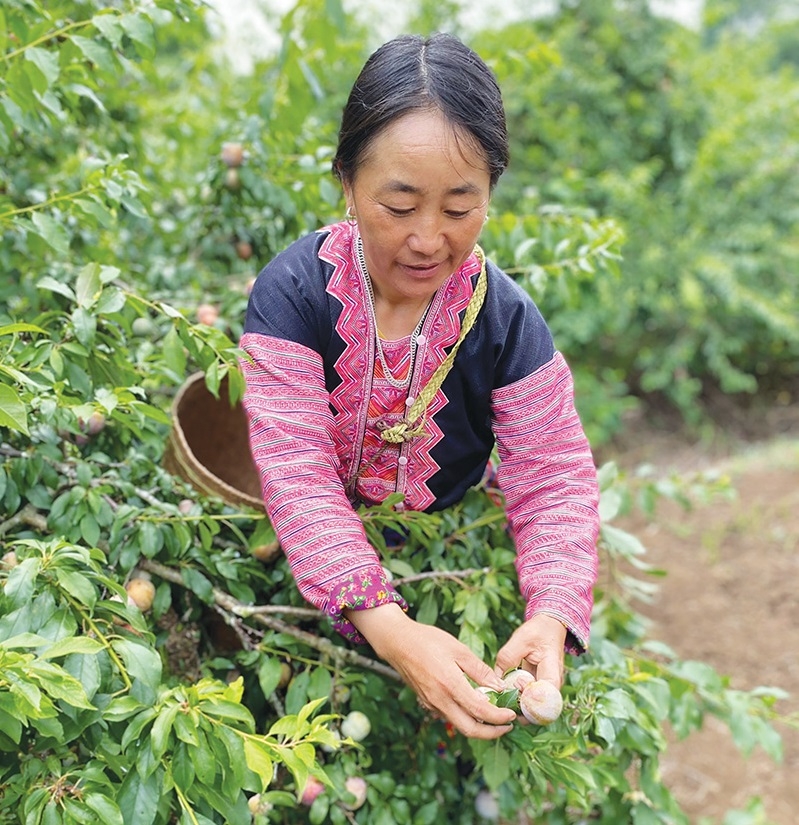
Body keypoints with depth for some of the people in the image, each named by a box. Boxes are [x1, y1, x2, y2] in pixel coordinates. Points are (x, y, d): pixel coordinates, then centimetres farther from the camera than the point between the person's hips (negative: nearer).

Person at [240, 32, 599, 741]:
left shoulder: (506, 317, -11)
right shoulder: (291, 293, -17)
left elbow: (554, 480, -13)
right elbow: (297, 471, -25)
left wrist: (551, 618, -33)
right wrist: (384, 624, -39)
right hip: (311, 570, -1)